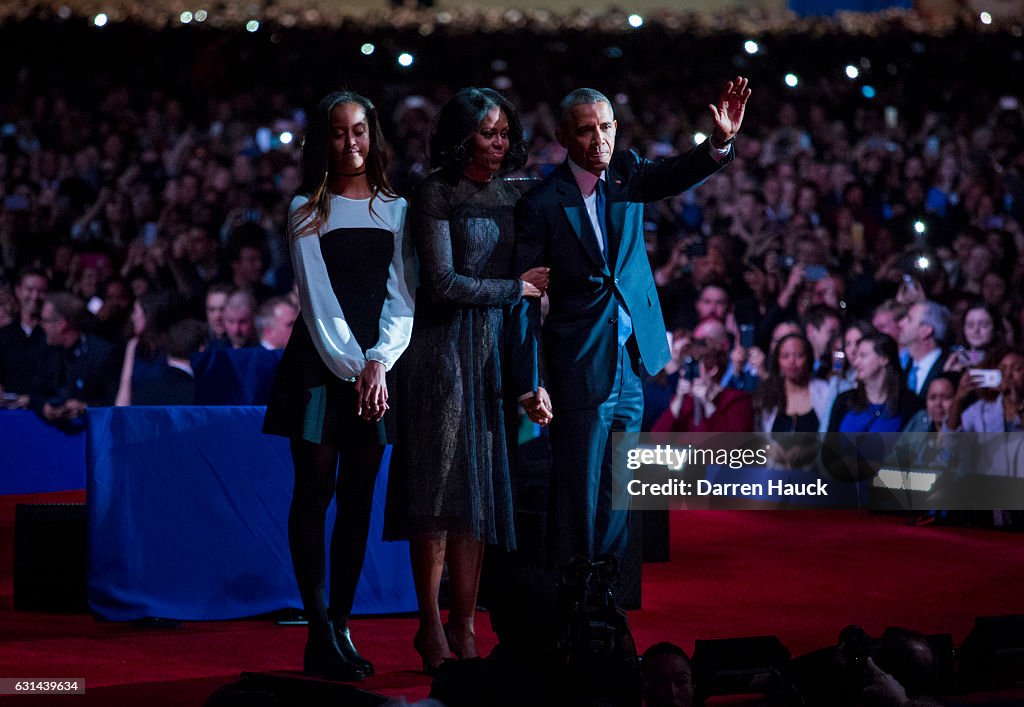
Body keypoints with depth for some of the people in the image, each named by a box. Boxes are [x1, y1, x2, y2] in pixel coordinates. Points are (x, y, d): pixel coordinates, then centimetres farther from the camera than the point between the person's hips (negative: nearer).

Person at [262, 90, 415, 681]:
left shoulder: (397, 210, 10)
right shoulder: (308, 211, 4)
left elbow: (402, 295, 4)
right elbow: (319, 299, -3)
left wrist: (378, 362, -10)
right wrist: (351, 368, -11)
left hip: (376, 362, 3)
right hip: (321, 360, -2)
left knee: (359, 497, 2)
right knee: (314, 491, -6)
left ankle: (342, 626, 7)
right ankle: (319, 634, -6)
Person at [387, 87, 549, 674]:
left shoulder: (513, 196, 13)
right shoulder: (436, 195, -4)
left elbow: (533, 277, 16)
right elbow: (443, 282, -10)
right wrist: (516, 288, -6)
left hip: (498, 350, 5)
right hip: (447, 346, -5)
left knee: (483, 487, 3)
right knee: (442, 486, -5)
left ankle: (464, 623, 7)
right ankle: (432, 627, -1)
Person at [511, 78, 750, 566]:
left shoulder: (626, 173, 5)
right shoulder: (542, 204, -10)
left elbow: (673, 177, -13)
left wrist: (720, 141, -33)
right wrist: (529, 384, -14)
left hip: (631, 359, 5)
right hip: (581, 368, -5)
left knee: (618, 492, 12)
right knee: (579, 493, -2)